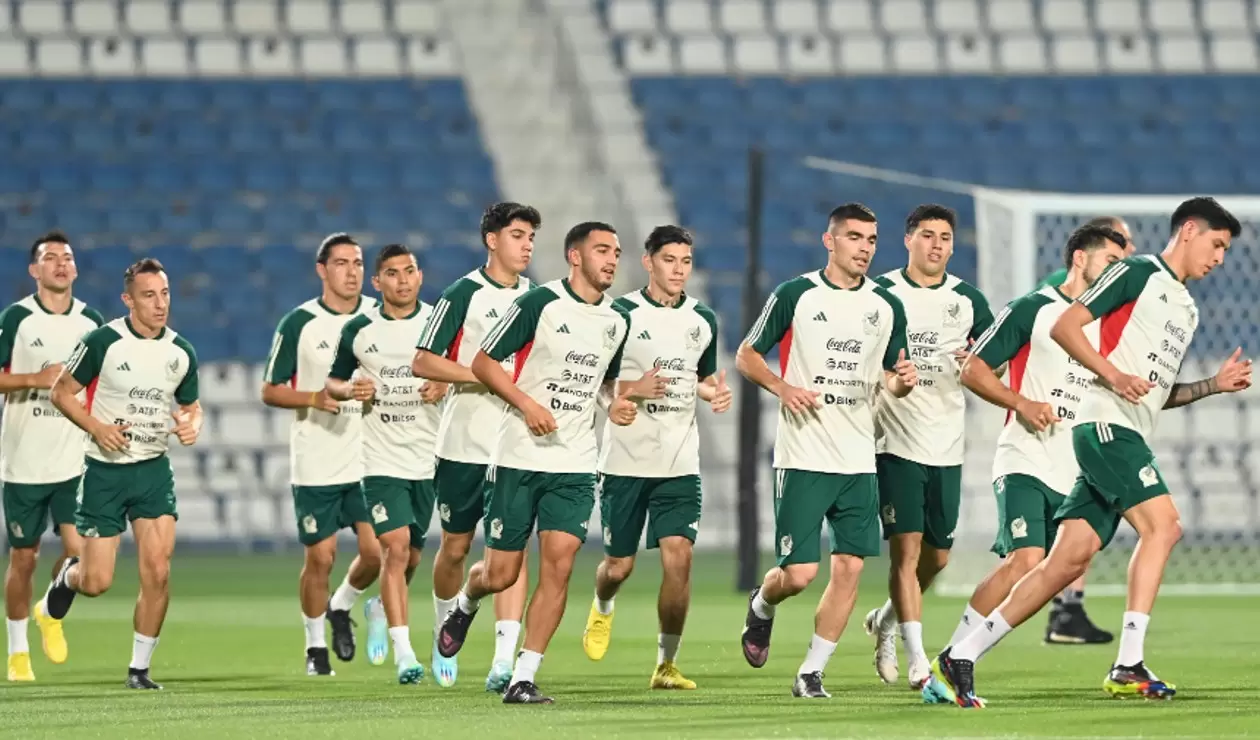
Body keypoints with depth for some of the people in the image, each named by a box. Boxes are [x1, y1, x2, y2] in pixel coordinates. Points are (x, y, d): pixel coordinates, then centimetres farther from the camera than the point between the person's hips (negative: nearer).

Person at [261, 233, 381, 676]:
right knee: (320, 557, 0)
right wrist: (316, 398, -17)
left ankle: (341, 608, 25)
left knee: (375, 551, -6)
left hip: (368, 458, 2)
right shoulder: (299, 323, -5)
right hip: (315, 462, -2)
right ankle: (315, 646, 19)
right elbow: (270, 391, -1)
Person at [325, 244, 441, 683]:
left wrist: (446, 386, -14)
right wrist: (349, 390, -9)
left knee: (411, 555, 9)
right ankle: (404, 652, -15)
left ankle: (385, 608, 41)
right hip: (382, 459, -1)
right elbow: (332, 382, 13)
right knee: (395, 546, -15)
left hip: (429, 459, 1)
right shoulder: (358, 330, 2)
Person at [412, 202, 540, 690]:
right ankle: (444, 635, 33)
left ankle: (504, 660, -14)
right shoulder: (464, 294, -5)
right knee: (455, 545, 8)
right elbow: (422, 362, -9)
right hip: (464, 443, -3)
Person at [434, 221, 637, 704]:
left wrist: (614, 406, 6)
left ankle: (523, 679, -7)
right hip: (519, 459, -4)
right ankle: (465, 604, 38)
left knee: (558, 565, -11)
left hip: (575, 466, 4)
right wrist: (527, 403, -18)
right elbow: (483, 362, -6)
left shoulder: (615, 323, 9)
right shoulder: (539, 303, -8)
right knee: (501, 573, 1)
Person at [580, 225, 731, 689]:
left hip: (680, 463, 3)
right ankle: (602, 608, 42)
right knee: (619, 565, 5)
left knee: (678, 558, -12)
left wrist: (716, 393, 0)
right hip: (625, 460, -3)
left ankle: (667, 663, -1)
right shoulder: (620, 314, -6)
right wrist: (632, 388, -21)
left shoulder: (703, 320, 8)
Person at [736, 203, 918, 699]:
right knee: (799, 573, -8)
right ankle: (761, 606, 27)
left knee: (849, 567, -3)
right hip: (802, 458, -4)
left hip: (858, 461, 4)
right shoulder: (795, 295, -3)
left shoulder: (887, 306, 8)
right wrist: (783, 388, -14)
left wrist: (902, 380, -7)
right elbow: (746, 356, 3)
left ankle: (811, 673, 7)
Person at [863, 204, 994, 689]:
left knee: (937, 556, 9)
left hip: (947, 445, 4)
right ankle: (918, 661, -11)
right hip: (896, 443, -4)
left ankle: (885, 620, 36)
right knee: (906, 548, -11)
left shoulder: (966, 299, 9)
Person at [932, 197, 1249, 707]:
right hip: (1107, 423, -9)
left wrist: (1215, 384, 16)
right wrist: (1114, 375, -18)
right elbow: (1064, 326, -8)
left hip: (1128, 438, 9)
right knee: (1162, 526, -19)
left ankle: (961, 659, 3)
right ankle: (1128, 667, -20)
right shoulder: (1140, 273, -2)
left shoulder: (1187, 310, 25)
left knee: (1068, 561, 1)